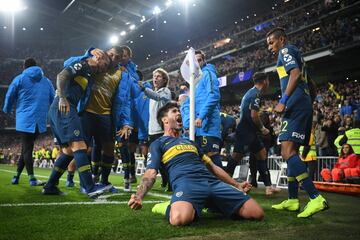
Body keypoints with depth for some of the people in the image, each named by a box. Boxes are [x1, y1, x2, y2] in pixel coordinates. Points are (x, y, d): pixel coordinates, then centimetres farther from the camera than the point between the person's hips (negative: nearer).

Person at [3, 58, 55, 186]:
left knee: (26, 148, -3)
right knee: (27, 148, 13)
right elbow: (53, 100, 17)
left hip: (25, 120, -3)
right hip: (40, 121, 3)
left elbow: (10, 96, 9)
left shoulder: (20, 79, 5)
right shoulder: (46, 81, 15)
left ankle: (32, 178, -13)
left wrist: (7, 110, 27)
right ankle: (17, 175, 15)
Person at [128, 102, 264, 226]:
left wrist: (236, 185, 32)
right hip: (186, 183, -6)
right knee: (180, 219, -42)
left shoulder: (190, 142, 36)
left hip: (213, 182, 6)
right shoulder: (158, 144, 17)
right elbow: (151, 173, 3)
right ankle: (170, 208, -5)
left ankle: (212, 205, 11)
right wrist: (139, 196, -17)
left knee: (257, 213, -11)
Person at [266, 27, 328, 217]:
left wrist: (283, 101, -21)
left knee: (287, 152, -19)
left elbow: (295, 73, -16)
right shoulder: (296, 55, 30)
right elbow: (312, 87, 30)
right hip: (305, 106, 10)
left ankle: (316, 198, -26)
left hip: (295, 105, -10)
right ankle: (292, 200, 15)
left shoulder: (286, 50, 2)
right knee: (291, 152, 11)